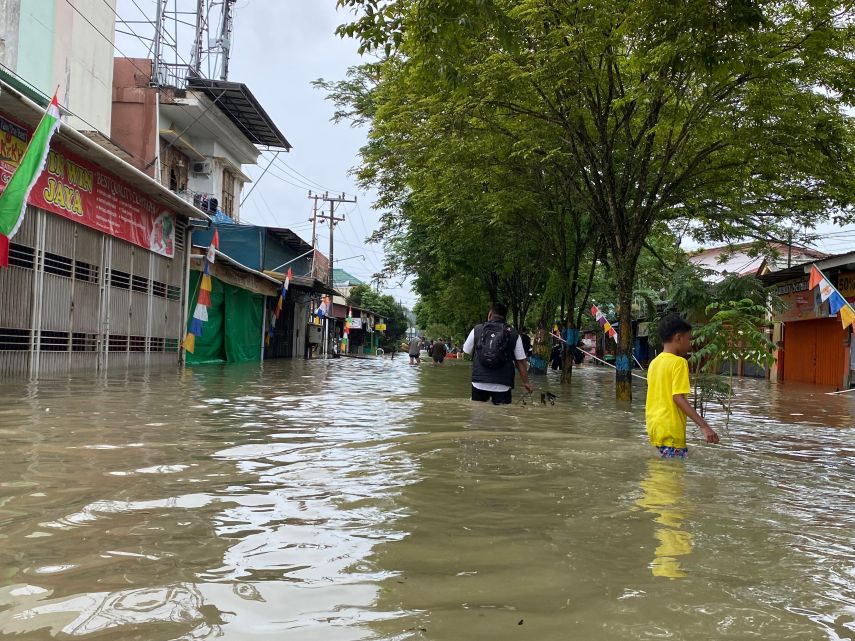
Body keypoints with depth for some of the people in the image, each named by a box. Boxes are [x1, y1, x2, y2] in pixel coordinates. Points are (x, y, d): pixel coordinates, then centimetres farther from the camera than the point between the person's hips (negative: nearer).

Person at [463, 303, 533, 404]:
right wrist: (526, 382, 9)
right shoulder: (513, 334, 0)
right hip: (502, 386, -1)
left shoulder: (477, 330, 2)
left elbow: (467, 352, 12)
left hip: (479, 383, 1)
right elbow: (521, 361, 0)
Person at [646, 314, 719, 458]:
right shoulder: (679, 362, -10)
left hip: (654, 427, 8)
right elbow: (678, 397, -19)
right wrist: (704, 426, -22)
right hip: (670, 430, -8)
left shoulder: (654, 362, 12)